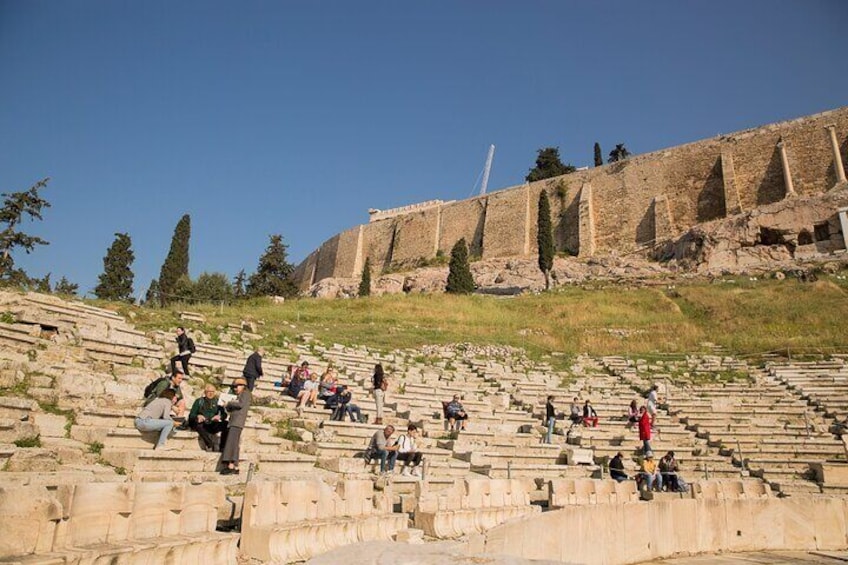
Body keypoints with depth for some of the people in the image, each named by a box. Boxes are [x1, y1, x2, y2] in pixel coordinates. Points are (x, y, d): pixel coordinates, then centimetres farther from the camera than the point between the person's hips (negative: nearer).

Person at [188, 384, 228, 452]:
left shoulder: (217, 402, 19)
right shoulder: (199, 401, 15)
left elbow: (224, 414, 10)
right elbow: (191, 415, 7)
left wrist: (219, 417, -13)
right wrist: (198, 416, -16)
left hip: (213, 425, 2)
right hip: (201, 424, -1)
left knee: (225, 424, -28)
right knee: (199, 426, -37)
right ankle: (211, 446, -43)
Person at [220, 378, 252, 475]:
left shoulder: (246, 393, 3)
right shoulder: (238, 396, 27)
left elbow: (241, 404, -13)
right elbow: (230, 410, 25)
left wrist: (230, 403, -2)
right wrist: (228, 406, 5)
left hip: (238, 421, -9)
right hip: (233, 422, 9)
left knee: (231, 443, -16)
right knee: (234, 444, 4)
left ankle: (231, 466, -23)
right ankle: (235, 467, 4)